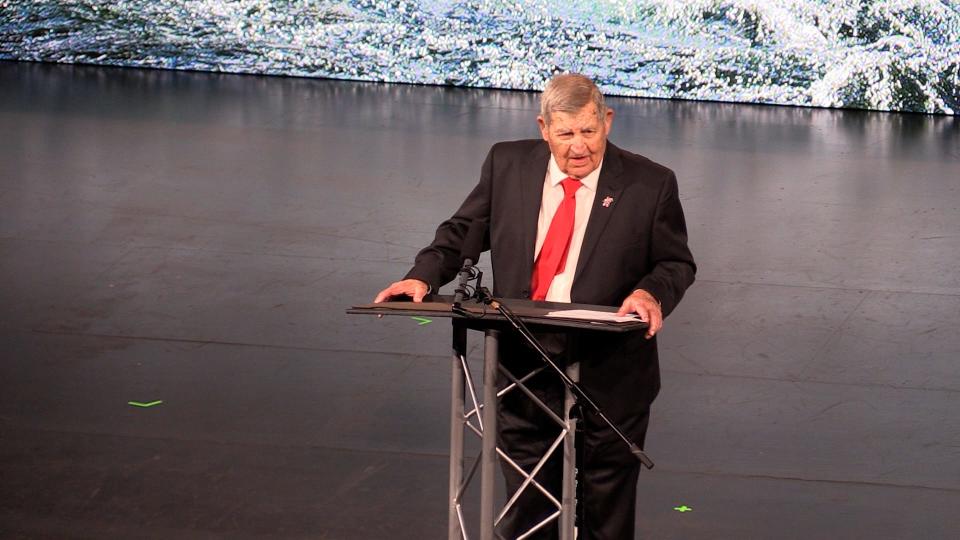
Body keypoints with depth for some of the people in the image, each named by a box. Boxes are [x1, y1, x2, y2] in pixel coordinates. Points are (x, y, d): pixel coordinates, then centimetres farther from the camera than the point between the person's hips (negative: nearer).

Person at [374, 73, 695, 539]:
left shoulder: (650, 185, -7)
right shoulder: (507, 165, 0)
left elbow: (676, 263, 0)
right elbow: (462, 232, 9)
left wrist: (651, 291, -22)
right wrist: (424, 275, -9)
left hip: (608, 379, -2)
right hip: (522, 367, 2)